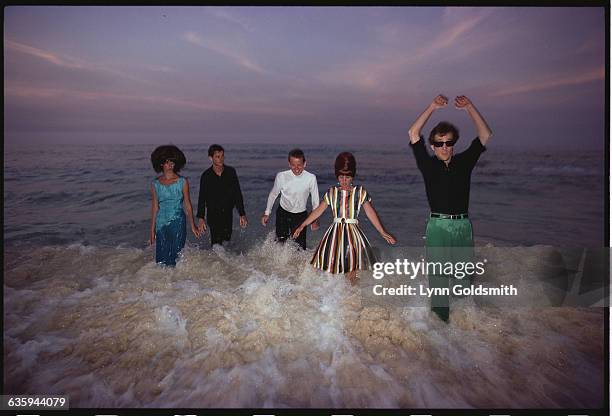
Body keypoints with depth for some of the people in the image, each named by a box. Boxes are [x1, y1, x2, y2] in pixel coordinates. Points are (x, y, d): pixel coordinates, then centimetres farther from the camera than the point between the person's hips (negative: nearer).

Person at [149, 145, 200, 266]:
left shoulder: (182, 182, -2)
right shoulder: (155, 183, 4)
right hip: (161, 223, 2)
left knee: (176, 254, 1)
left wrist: (192, 225, 0)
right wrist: (152, 230, 9)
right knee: (162, 257, 5)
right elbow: (155, 206, 9)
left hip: (178, 222, -2)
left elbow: (187, 204, 2)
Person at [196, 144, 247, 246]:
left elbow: (238, 194, 2)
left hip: (228, 213, 2)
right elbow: (202, 198, 0)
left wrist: (242, 214, -2)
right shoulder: (206, 176, -4)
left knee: (227, 239, 7)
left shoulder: (231, 172, -1)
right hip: (213, 214, -2)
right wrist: (201, 218, -8)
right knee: (216, 242, -8)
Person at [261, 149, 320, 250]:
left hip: (301, 216, 0)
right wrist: (267, 213, 6)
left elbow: (315, 200, -2)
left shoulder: (311, 178, -16)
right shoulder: (281, 176, -16)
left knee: (300, 247, 1)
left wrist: (315, 219, 1)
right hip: (283, 214, 0)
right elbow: (273, 194, 2)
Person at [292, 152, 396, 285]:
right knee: (331, 265, 1)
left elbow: (370, 212, 1)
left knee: (350, 271, -7)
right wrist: (302, 225, 11)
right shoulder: (332, 192, 7)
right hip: (335, 233, 2)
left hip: (352, 233, -2)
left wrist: (383, 233, -3)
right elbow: (318, 210, 12)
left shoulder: (360, 192, 1)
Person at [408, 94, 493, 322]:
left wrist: (469, 107, 0)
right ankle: (440, 318, 10)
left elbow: (485, 135, 7)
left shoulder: (464, 162, 9)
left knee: (464, 275, 10)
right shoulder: (428, 165, 3)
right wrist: (432, 107, -6)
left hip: (463, 226, 3)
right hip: (438, 226, -2)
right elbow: (413, 133, -3)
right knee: (438, 277, 0)